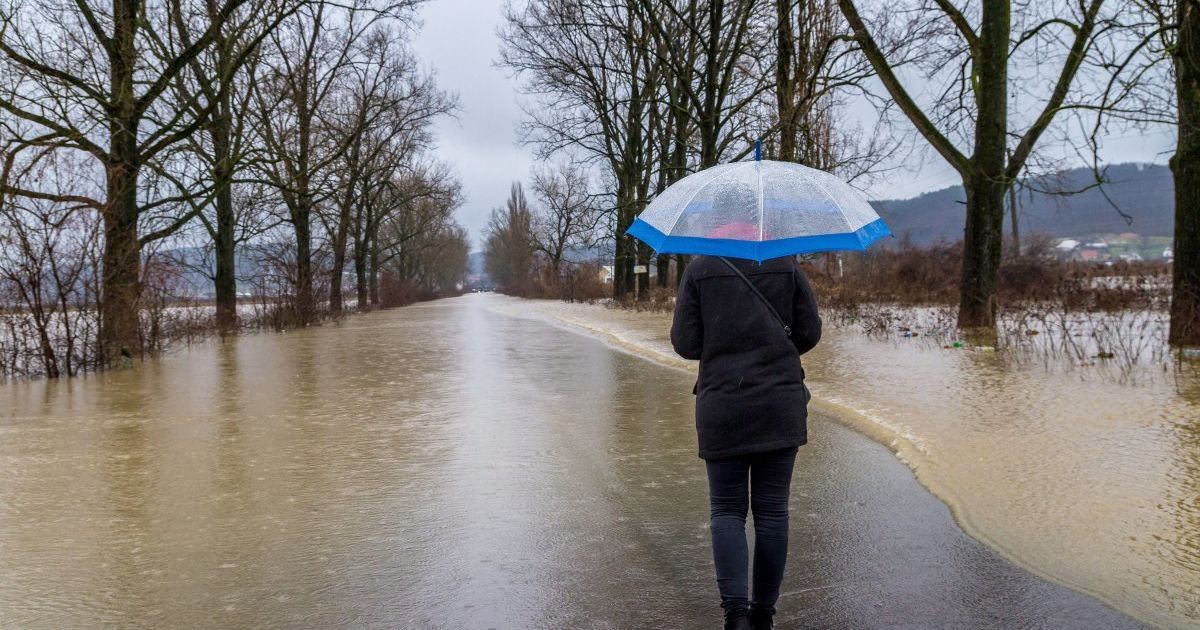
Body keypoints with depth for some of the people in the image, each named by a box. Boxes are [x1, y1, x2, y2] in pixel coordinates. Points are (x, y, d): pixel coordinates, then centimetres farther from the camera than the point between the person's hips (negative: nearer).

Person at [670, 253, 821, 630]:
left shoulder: (699, 269, -1)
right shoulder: (786, 265, 2)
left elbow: (685, 343, -3)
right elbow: (809, 333, 4)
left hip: (722, 407, -1)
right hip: (781, 406, 1)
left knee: (727, 510, 8)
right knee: (772, 510, 10)